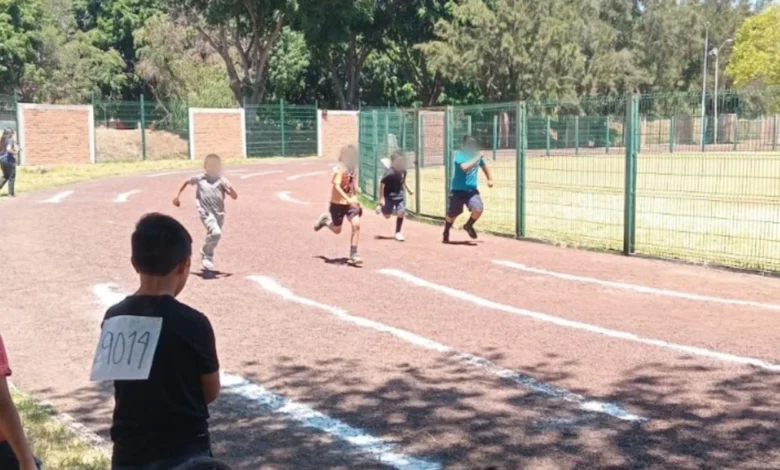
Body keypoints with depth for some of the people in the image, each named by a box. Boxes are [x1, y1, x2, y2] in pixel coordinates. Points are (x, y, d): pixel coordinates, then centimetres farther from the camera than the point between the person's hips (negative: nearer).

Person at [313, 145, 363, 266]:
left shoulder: (353, 169, 6)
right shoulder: (339, 169, -17)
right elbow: (336, 186, -27)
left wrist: (355, 200, 18)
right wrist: (348, 200, -37)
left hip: (351, 203, 5)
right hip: (338, 203, -5)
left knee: (356, 225, -12)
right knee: (337, 230, 8)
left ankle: (353, 255, -6)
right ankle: (325, 220, 41)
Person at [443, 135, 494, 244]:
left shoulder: (476, 155, 5)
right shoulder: (459, 155, -12)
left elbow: (484, 166, 23)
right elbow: (465, 167, -31)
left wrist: (490, 179, 11)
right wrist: (477, 158, -28)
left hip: (472, 190, 4)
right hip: (458, 190, -4)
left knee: (479, 208, -20)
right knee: (452, 214, 6)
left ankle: (469, 226, 10)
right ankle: (446, 234, 34)